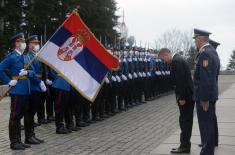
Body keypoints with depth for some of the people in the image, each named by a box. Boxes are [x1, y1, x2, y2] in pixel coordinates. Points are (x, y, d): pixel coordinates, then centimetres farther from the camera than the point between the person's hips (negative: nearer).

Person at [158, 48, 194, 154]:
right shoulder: (177, 59, 14)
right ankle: (185, 145, 21)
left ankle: (185, 146, 5)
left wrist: (182, 98, -21)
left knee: (185, 121, -3)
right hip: (187, 95, 10)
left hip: (186, 96, -10)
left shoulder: (176, 61, -18)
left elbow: (181, 81, -23)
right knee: (186, 121, 13)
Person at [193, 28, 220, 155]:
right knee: (209, 123, 19)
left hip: (204, 96, -10)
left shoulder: (204, 53, -20)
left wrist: (204, 99, -23)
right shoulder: (212, 51, 12)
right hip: (212, 94, 10)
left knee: (206, 125, -3)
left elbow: (205, 78, -25)